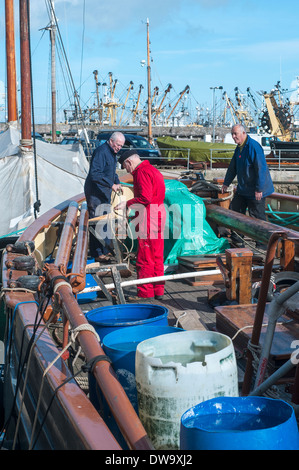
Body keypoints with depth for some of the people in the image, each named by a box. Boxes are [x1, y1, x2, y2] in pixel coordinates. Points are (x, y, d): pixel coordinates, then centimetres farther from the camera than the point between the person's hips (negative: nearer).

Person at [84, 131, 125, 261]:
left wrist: (117, 183, 7)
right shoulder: (101, 152, -20)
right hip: (95, 192, -10)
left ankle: (106, 250, 26)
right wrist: (111, 185, -30)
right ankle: (97, 253, 0)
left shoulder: (112, 153, 12)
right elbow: (95, 174, -29)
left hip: (105, 192, 10)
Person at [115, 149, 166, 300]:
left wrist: (127, 204, -12)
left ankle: (145, 292, 3)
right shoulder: (152, 169, 19)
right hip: (158, 214, 10)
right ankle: (158, 290, 19)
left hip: (148, 217, -10)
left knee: (144, 257, -3)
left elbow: (145, 198, -22)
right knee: (157, 255, 13)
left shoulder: (142, 172, -13)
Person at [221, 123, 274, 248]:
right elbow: (233, 167, 21)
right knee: (235, 210, 13)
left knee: (257, 217, -3)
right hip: (243, 189, 10)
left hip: (255, 191, -10)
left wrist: (259, 189, -25)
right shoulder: (239, 148, 10)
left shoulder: (253, 147, -21)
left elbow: (261, 168, -24)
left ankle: (262, 244, 8)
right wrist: (226, 183, 22)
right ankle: (237, 240, 24)